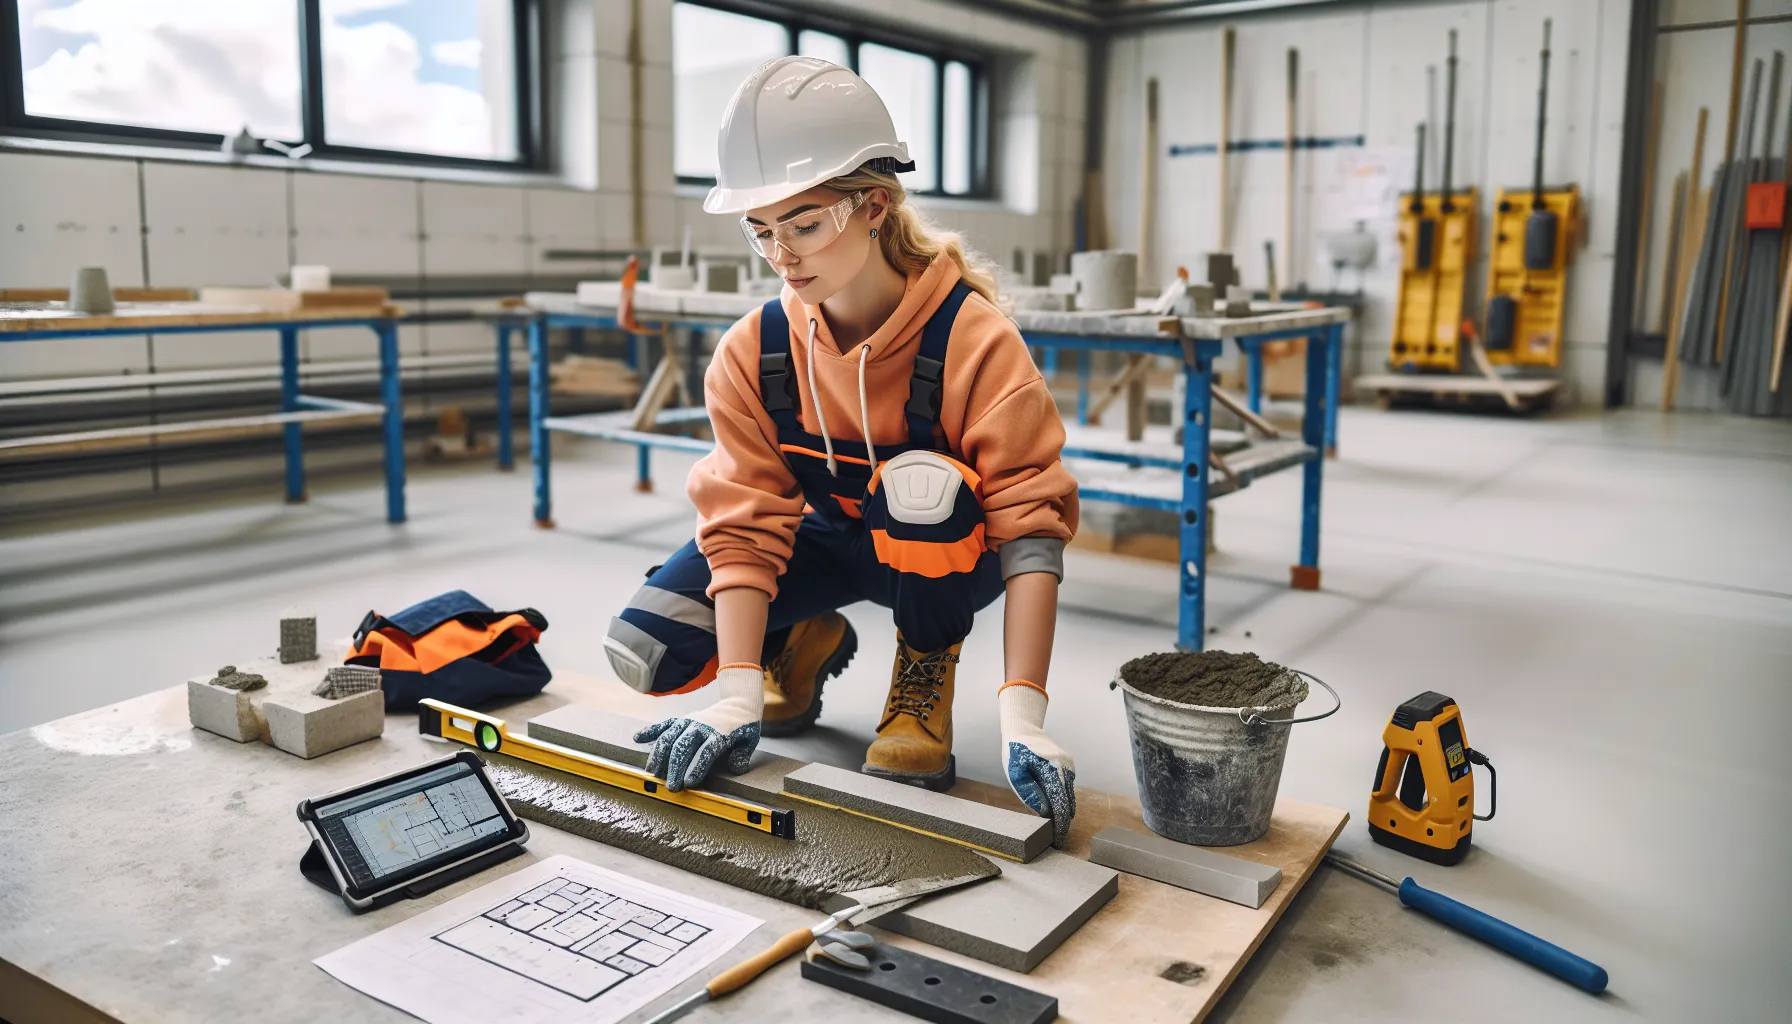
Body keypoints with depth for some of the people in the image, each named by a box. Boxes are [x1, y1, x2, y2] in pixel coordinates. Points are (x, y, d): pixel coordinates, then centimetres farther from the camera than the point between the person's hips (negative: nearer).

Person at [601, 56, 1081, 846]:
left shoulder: (972, 338, -27)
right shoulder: (749, 353, -17)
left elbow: (1033, 522, -31)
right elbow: (747, 528, -18)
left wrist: (1022, 716, -39)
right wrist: (740, 695, -30)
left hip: (944, 551, -3)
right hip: (824, 540, 3)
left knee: (920, 482, -40)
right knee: (644, 651, -17)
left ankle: (926, 676, -9)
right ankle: (805, 644, 15)